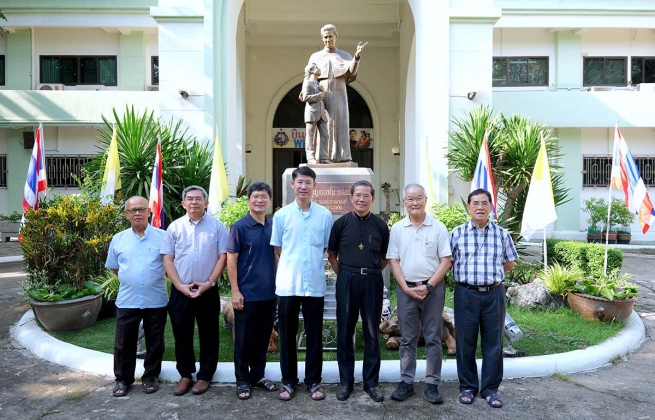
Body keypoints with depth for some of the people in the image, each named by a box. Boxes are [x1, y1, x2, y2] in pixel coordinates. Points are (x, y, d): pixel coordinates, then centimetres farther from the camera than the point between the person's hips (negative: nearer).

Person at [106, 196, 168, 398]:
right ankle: (123, 379, 27)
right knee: (124, 342, 10)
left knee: (155, 342, 10)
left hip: (156, 300, -2)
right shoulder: (118, 239, 4)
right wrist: (129, 280, 8)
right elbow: (114, 267, 15)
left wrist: (155, 280, 1)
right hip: (127, 300, 2)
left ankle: (150, 377, 26)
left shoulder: (162, 236, -5)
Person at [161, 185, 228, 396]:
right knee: (182, 334, 9)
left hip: (208, 290, -1)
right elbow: (168, 259, 2)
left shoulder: (217, 226, 0)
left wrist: (209, 283, -11)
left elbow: (223, 257, -3)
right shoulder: (175, 227, 4)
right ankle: (185, 375, 24)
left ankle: (205, 376, 21)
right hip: (180, 290, 2)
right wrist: (180, 285, -8)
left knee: (208, 335, 7)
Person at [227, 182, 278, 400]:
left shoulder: (273, 226, 6)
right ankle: (242, 379, 21)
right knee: (244, 338, 6)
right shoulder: (239, 227, -8)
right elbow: (231, 260, -8)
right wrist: (235, 291, -13)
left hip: (269, 292, 5)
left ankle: (258, 375, 29)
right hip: (247, 293, -5)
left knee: (263, 337, 14)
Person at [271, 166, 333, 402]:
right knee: (287, 334, 9)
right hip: (287, 284, 0)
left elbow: (327, 248, 9)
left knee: (314, 334, 10)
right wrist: (292, 264, 8)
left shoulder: (325, 215, 1)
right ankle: (288, 381, 23)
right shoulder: (281, 215, 0)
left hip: (315, 284, 0)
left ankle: (314, 381, 24)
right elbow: (278, 249, 8)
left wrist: (312, 262, 7)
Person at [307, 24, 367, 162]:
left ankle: (341, 156, -7)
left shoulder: (344, 56, 11)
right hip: (321, 96, 1)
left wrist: (357, 56, -24)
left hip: (338, 95, 0)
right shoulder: (315, 57, 14)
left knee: (339, 125, -6)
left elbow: (352, 72, -8)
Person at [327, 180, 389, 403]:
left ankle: (371, 382, 19)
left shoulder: (380, 225, 3)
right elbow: (332, 254, 8)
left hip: (372, 281, 1)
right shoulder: (341, 223, 1)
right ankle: (346, 381, 19)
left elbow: (386, 257, 12)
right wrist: (343, 274, 1)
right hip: (347, 280, 0)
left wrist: (372, 272, 3)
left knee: (372, 332, 7)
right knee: (345, 332, 6)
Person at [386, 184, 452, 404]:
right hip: (406, 289, 1)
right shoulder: (397, 229, 3)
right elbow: (394, 261, 3)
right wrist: (406, 288, -7)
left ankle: (432, 384, 15)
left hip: (433, 288, -1)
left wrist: (428, 286, -12)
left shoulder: (438, 227, -1)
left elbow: (446, 261, -3)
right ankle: (406, 382, 18)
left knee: (433, 338, 5)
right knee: (408, 339, 9)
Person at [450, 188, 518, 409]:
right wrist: (466, 276, 3)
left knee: (493, 342, 8)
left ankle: (490, 388, 21)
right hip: (466, 294, -1)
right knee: (465, 342, 7)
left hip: (494, 294, 1)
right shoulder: (457, 233, -1)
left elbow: (509, 262, 15)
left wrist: (491, 275, 11)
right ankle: (467, 387, 21)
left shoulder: (501, 234, 4)